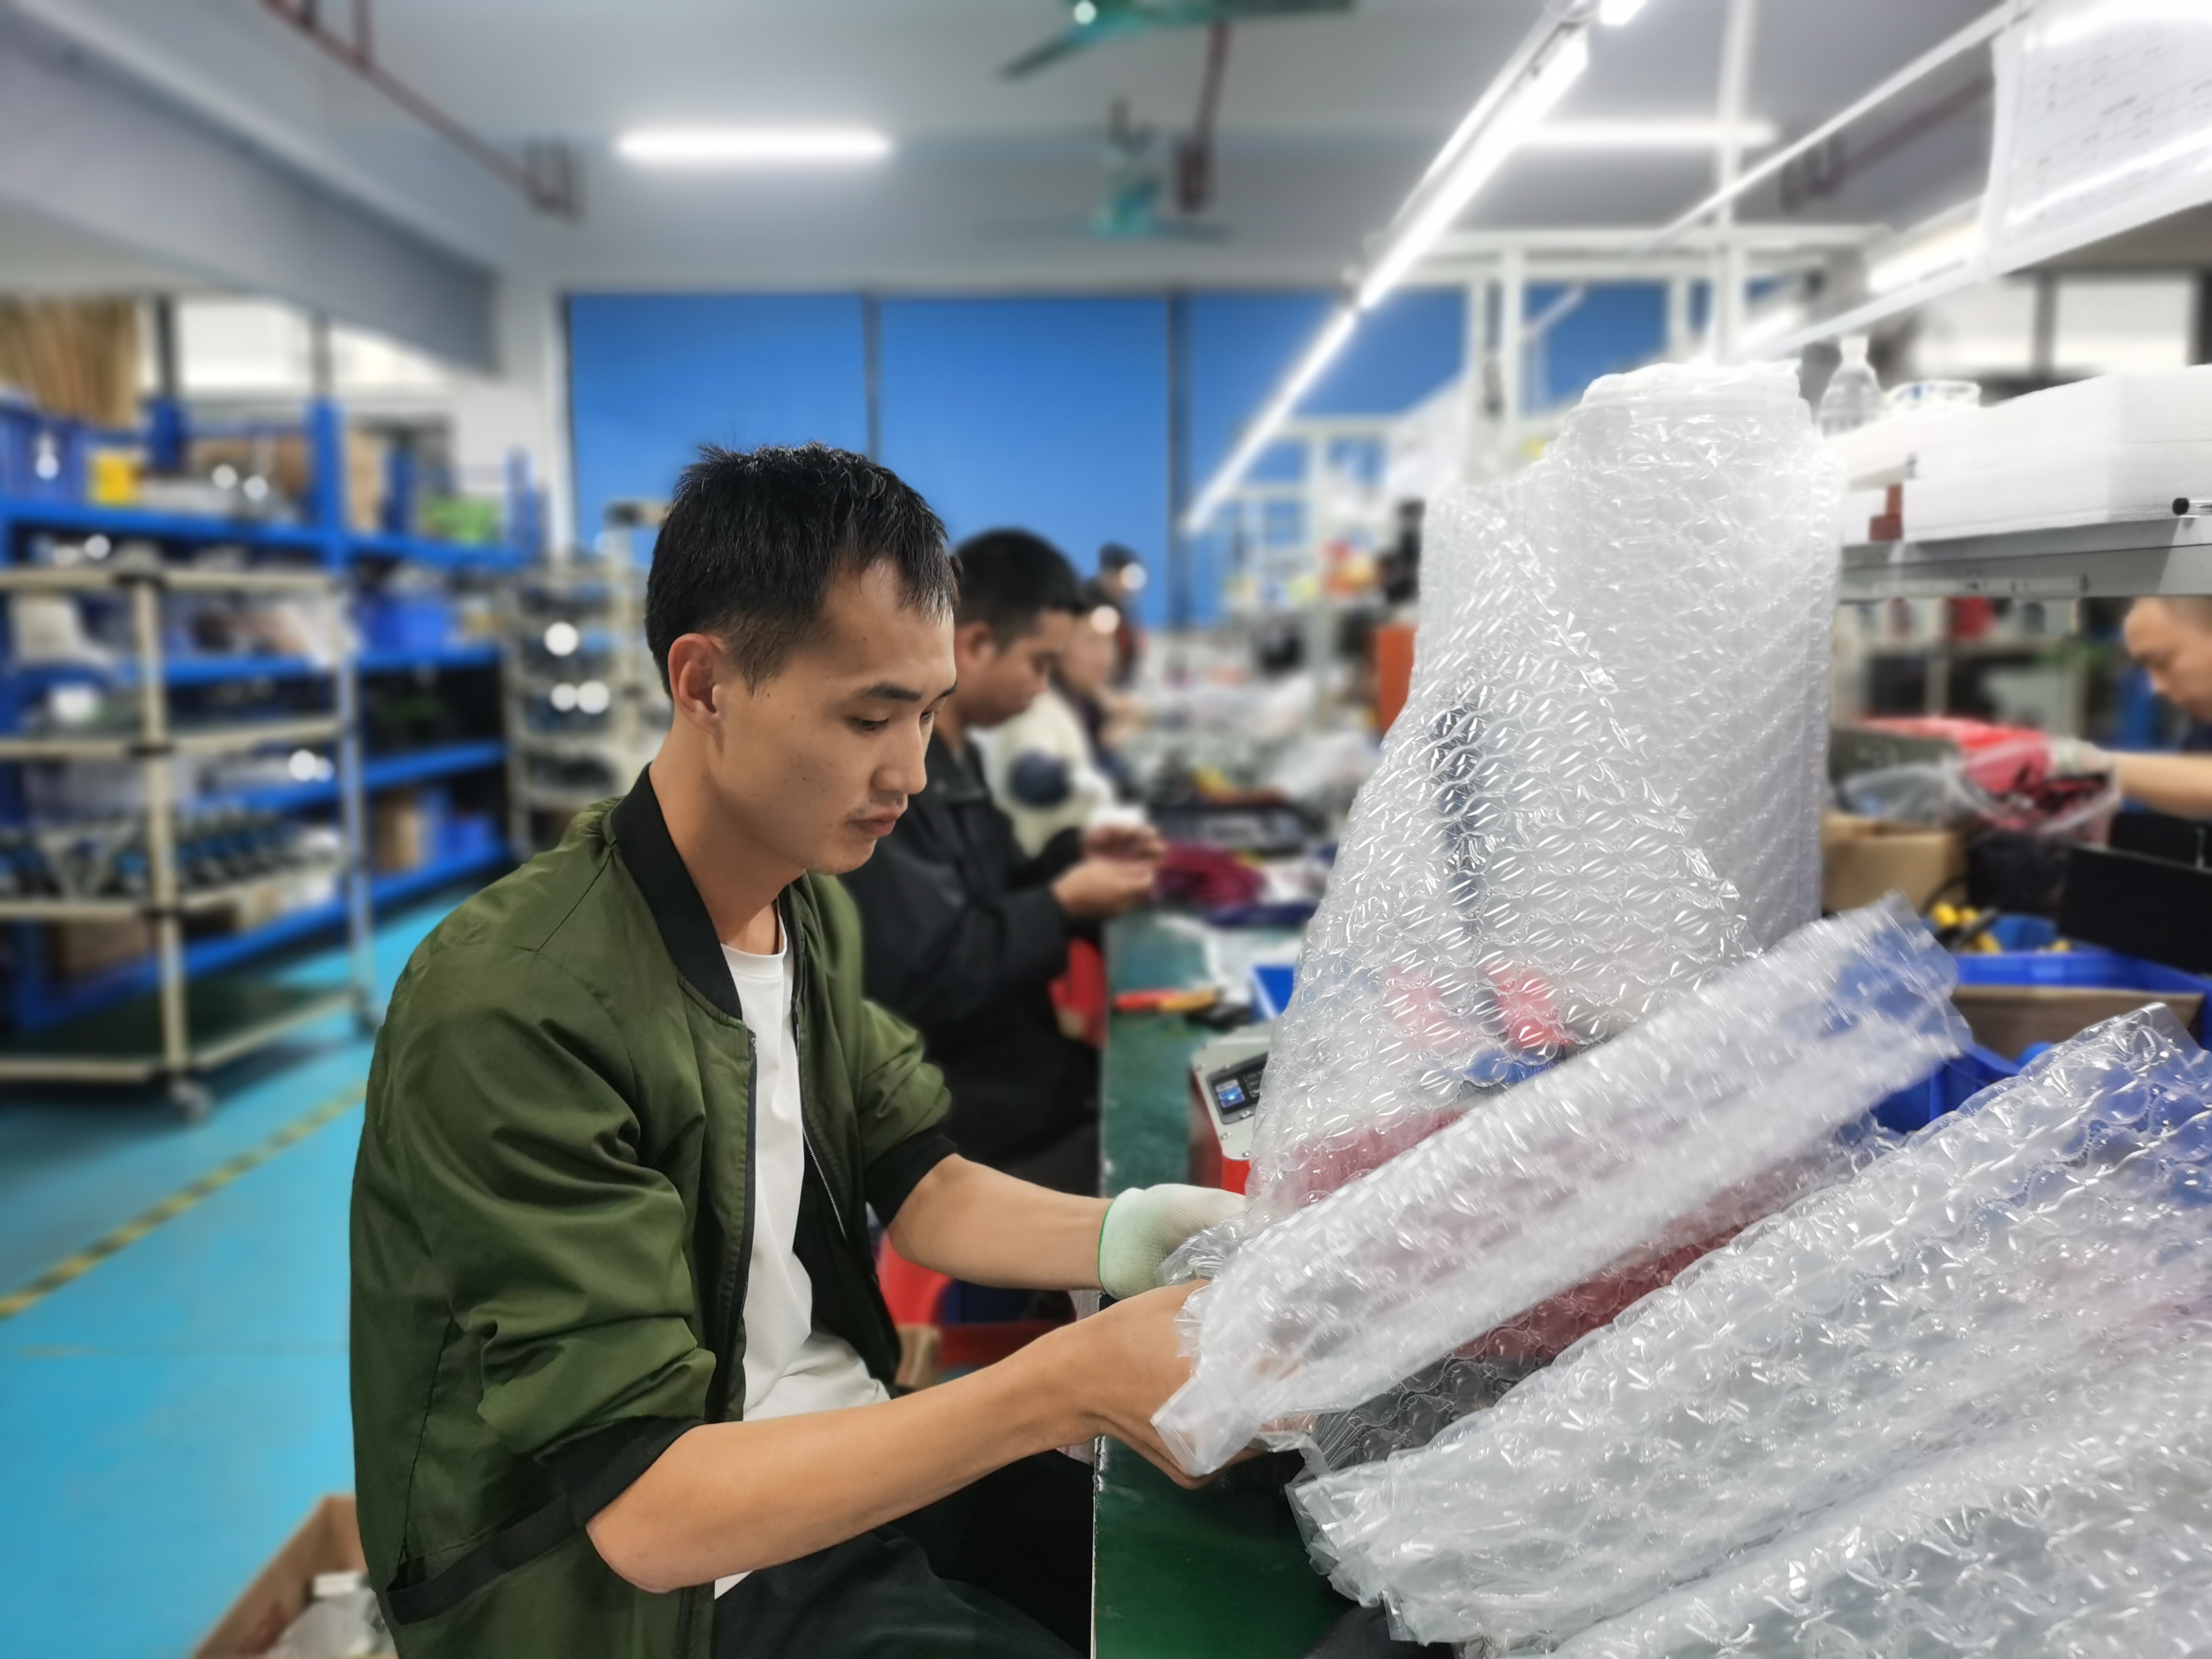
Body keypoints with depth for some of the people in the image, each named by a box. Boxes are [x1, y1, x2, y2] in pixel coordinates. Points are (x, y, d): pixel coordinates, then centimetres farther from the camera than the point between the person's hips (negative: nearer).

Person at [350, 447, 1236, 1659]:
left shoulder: (813, 908, -1)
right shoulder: (514, 1011, -27)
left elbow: (919, 1185, 3)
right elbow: (642, 1506, -28)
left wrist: (1131, 1236, -16)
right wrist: (1070, 1385, -34)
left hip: (847, 1458, 7)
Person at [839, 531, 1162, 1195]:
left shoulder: (949, 751, 8)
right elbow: (926, 984, -26)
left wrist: (1072, 855, 2)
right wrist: (1065, 904, -17)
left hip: (1008, 1060, 9)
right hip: (953, 1114, -9)